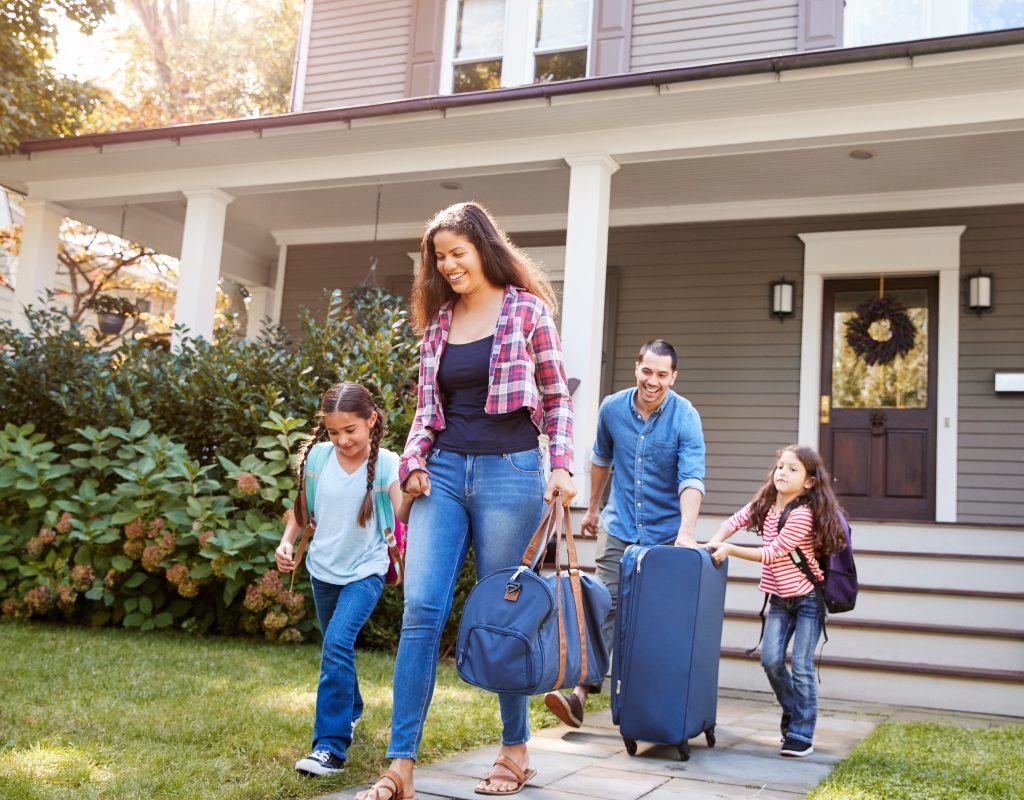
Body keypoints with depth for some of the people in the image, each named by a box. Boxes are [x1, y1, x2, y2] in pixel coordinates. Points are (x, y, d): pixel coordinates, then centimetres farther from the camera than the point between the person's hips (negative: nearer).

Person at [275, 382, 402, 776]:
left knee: (337, 643, -22)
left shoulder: (386, 463, -16)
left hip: (365, 570, -4)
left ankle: (330, 747, -16)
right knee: (336, 648, 20)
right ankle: (350, 712, 47)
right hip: (323, 569, 4)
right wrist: (286, 542, -10)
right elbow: (301, 510, 5)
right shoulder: (316, 459, -8)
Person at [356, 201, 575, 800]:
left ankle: (516, 750, 22)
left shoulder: (527, 309, 1)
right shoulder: (438, 322, 13)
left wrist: (563, 466, -9)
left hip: (509, 470, -4)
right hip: (444, 471, 4)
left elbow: (557, 397, 2)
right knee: (421, 609, -6)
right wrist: (414, 461, 1)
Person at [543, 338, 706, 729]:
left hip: (666, 532, -2)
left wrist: (686, 533, -37)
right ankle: (580, 694, -11)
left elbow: (692, 479, -24)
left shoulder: (685, 418, -13)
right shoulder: (612, 408, -2)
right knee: (605, 606, -7)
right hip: (619, 526, 2)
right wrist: (592, 508, 24)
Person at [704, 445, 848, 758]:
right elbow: (735, 521, 10)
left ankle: (801, 736, 1)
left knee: (801, 666, -7)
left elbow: (772, 553, -22)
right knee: (771, 660, -2)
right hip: (780, 598, 6)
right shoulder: (765, 504, 0)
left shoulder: (802, 515, -23)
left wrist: (730, 550, -22)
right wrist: (713, 543, -8)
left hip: (809, 598, -6)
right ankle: (792, 712, 22)